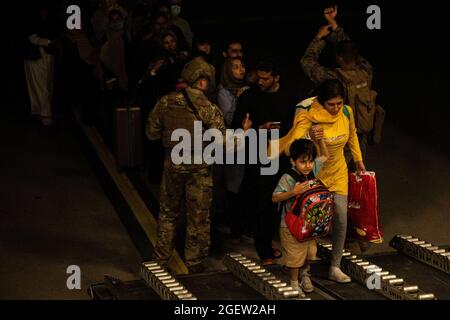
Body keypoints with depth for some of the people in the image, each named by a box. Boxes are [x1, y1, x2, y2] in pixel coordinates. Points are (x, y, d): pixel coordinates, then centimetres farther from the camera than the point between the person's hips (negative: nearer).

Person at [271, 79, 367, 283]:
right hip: (314, 174, -4)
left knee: (341, 219, -2)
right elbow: (290, 147, -34)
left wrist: (358, 159, 21)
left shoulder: (347, 112, -10)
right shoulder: (309, 118, -25)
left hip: (338, 173, 4)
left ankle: (335, 268, 12)